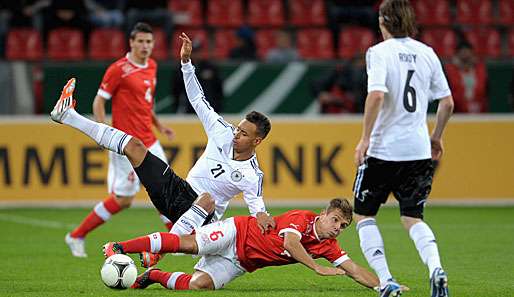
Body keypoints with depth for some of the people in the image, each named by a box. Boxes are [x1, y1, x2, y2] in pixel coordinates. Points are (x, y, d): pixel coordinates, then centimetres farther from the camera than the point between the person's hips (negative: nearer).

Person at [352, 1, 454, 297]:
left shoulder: (379, 52, -8)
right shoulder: (427, 53, 8)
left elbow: (376, 95, -22)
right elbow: (447, 102, 9)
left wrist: (365, 138, -15)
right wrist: (436, 136, 24)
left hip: (383, 149, -5)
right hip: (419, 150, 5)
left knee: (364, 215, 12)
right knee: (412, 218, 14)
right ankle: (435, 268, -14)